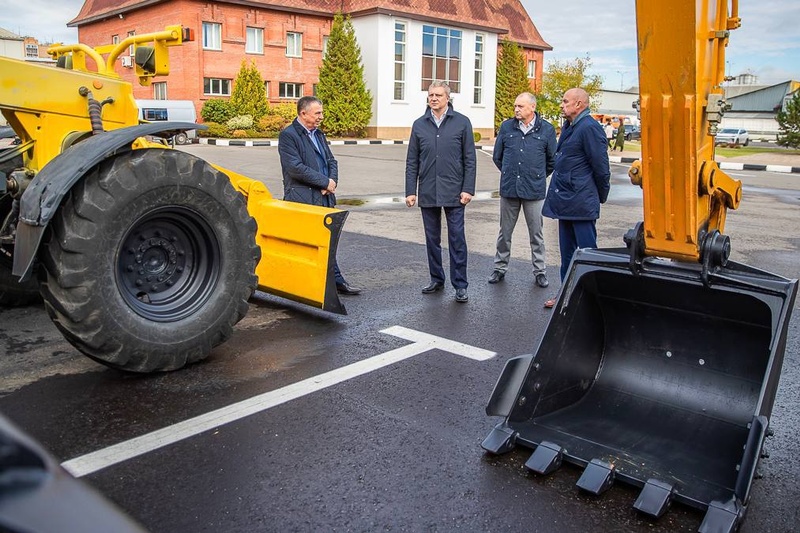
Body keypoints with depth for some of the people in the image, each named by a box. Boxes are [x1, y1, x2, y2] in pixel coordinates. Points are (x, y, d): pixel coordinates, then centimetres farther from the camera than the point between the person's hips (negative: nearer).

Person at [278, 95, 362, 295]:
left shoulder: (319, 134, 17)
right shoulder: (288, 135, -9)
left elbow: (331, 161, 18)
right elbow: (295, 168, -18)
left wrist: (332, 181, -3)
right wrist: (325, 182, -14)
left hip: (324, 198, 8)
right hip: (302, 200, -8)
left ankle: (336, 281, 21)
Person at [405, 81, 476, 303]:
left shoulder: (462, 123, 0)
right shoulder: (419, 125, 7)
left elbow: (469, 159, 0)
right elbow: (412, 161, 7)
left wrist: (468, 189, -7)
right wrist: (410, 191, 2)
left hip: (454, 192, -3)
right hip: (427, 193, 3)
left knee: (457, 239, 0)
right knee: (432, 239, 11)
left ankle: (460, 285, 8)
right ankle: (436, 279, 24)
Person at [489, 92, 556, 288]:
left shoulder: (546, 129, -1)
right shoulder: (506, 127, 3)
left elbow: (552, 160, 10)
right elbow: (497, 156, 14)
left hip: (534, 190, -1)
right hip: (509, 189, 2)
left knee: (536, 233, 8)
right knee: (505, 233, 11)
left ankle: (540, 271, 19)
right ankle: (500, 267, 24)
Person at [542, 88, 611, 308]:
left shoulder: (589, 128, -15)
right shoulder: (568, 127, 14)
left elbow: (601, 166, -13)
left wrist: (600, 197, -3)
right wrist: (559, 194, 18)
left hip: (580, 203, -10)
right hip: (565, 201, 10)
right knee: (567, 252, 16)